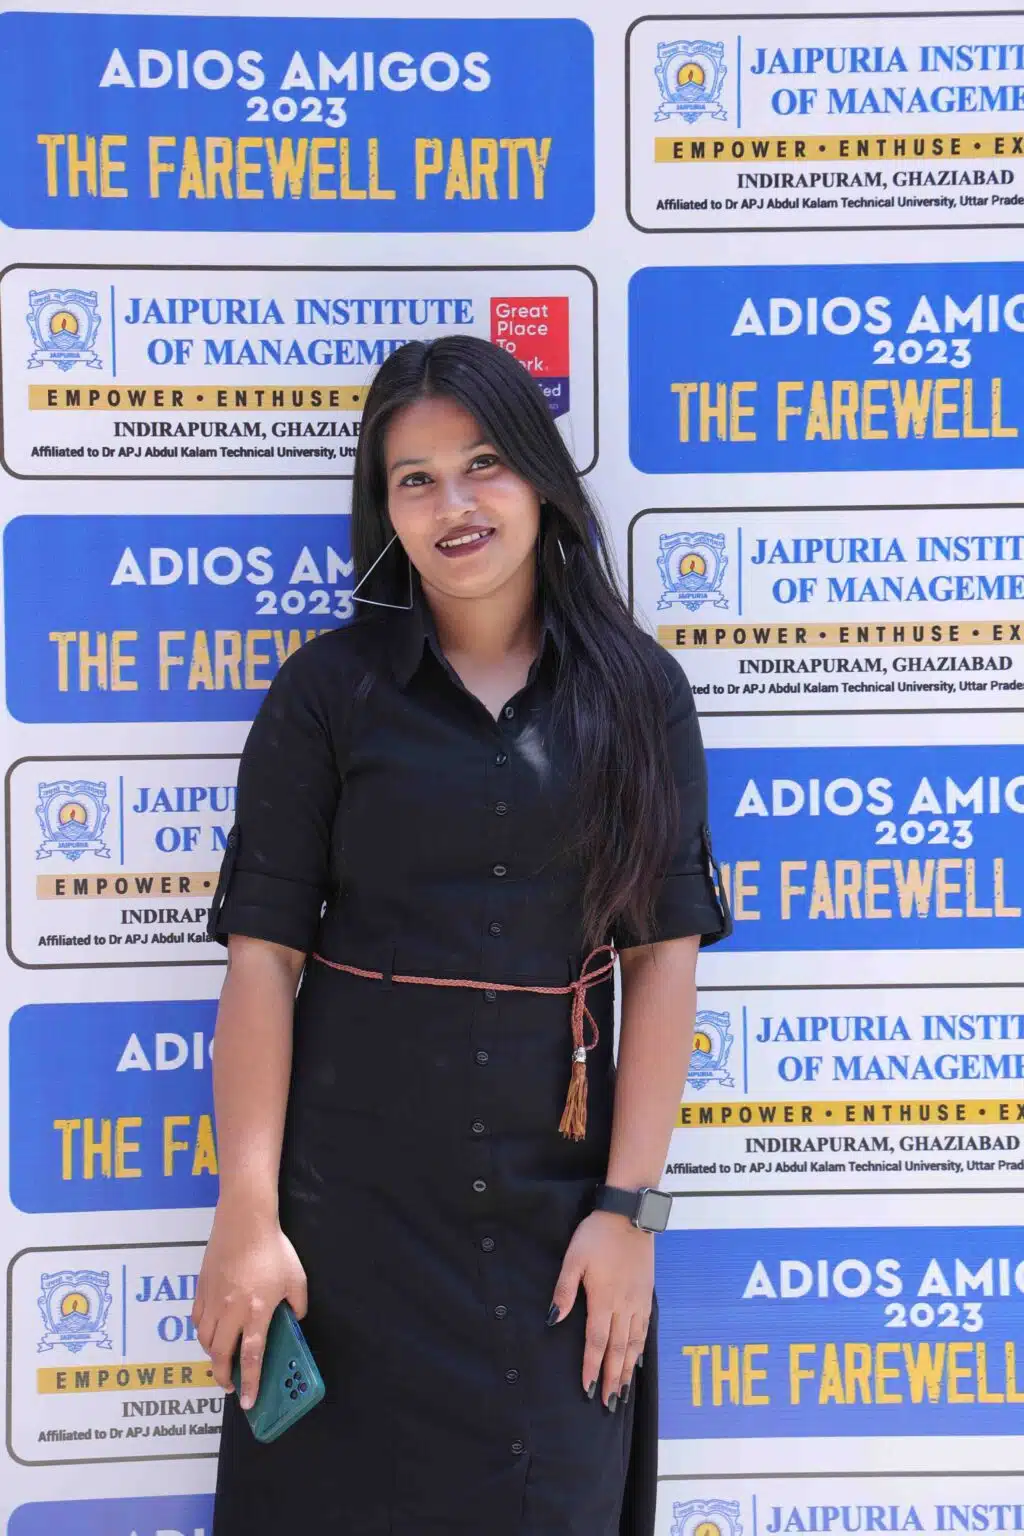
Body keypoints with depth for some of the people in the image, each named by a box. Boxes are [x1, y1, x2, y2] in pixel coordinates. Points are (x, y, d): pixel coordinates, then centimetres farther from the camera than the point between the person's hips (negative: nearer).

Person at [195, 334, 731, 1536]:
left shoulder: (636, 693, 1)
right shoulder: (328, 690, -3)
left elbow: (663, 953, -1)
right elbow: (263, 953, -6)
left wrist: (629, 1205, -6)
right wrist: (246, 1214, -10)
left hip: (558, 1183, 1)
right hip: (351, 1184, -1)